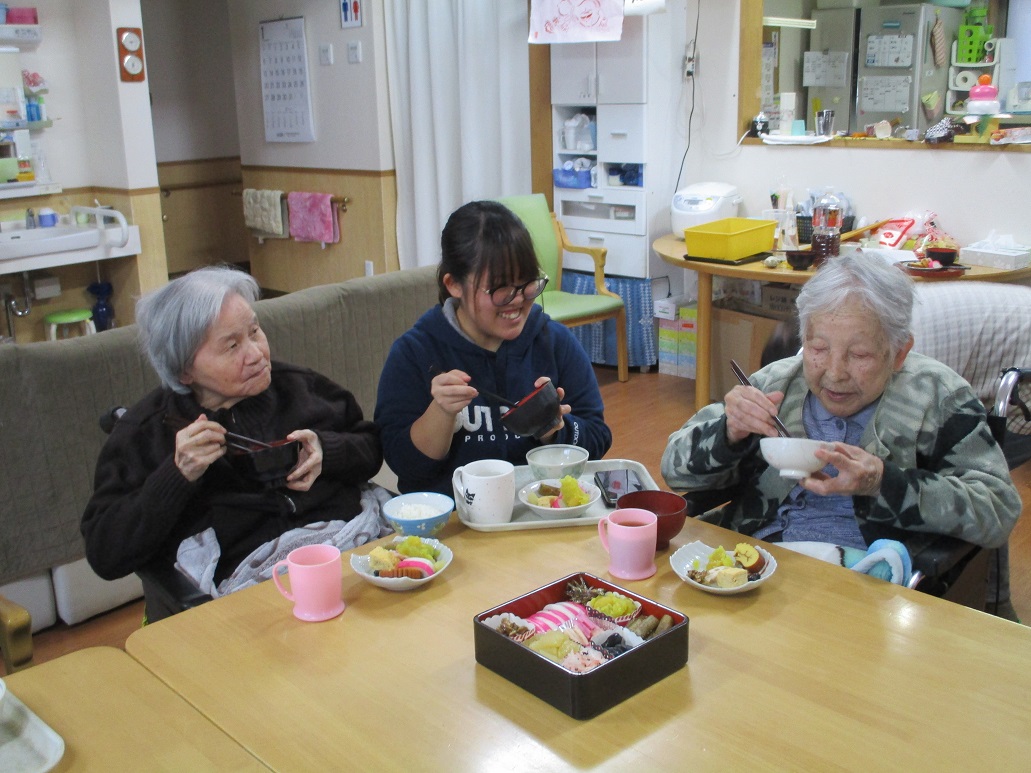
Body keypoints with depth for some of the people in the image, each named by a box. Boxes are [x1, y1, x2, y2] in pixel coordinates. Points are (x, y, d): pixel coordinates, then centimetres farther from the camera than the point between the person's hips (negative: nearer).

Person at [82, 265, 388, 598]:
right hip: (252, 572, -3)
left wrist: (326, 450, -1)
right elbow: (105, 557, 2)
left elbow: (372, 446, 22)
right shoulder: (143, 431, 7)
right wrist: (178, 474, -12)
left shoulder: (297, 384, 17)